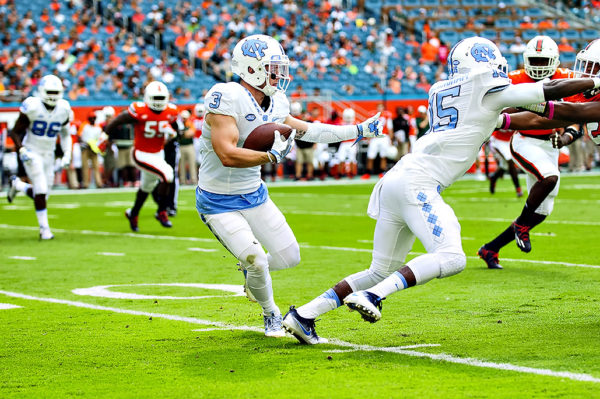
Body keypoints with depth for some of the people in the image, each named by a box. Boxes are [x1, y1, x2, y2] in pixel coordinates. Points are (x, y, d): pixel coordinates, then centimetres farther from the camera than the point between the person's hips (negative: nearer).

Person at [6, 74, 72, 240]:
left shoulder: (63, 110, -3)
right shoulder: (32, 107, -17)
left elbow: (65, 134, 13)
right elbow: (15, 132, -10)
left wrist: (67, 154, 3)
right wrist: (22, 150, -24)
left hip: (48, 155, 5)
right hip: (31, 153, -5)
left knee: (42, 194, 7)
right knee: (41, 191, -15)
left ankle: (17, 184, 36)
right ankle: (44, 229, -1)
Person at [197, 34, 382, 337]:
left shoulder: (275, 104, -1)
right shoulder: (226, 98, -26)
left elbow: (306, 130, 14)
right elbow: (227, 155, -33)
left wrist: (358, 130, 15)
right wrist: (272, 156, -29)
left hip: (254, 195, 7)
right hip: (220, 203, -7)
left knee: (289, 257, 6)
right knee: (257, 261, -12)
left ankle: (251, 271, 39)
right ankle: (271, 314, 17)